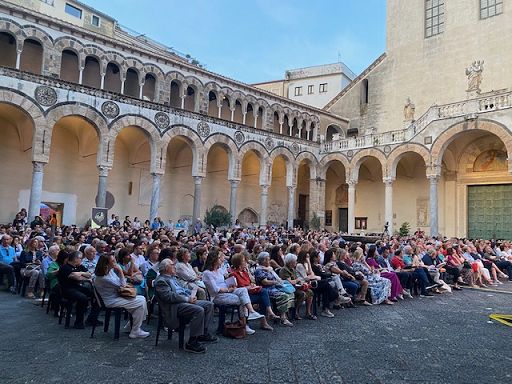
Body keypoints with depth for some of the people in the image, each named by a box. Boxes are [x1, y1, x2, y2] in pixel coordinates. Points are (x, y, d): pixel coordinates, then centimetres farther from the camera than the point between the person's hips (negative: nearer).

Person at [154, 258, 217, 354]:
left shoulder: (172, 277, 23)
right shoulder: (161, 281, -9)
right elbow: (169, 296, -21)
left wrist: (191, 295, 4)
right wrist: (187, 299, -19)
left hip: (185, 301, 10)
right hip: (175, 306, -10)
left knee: (209, 305, 1)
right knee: (199, 310, -30)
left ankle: (203, 333, 8)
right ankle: (192, 343, -22)